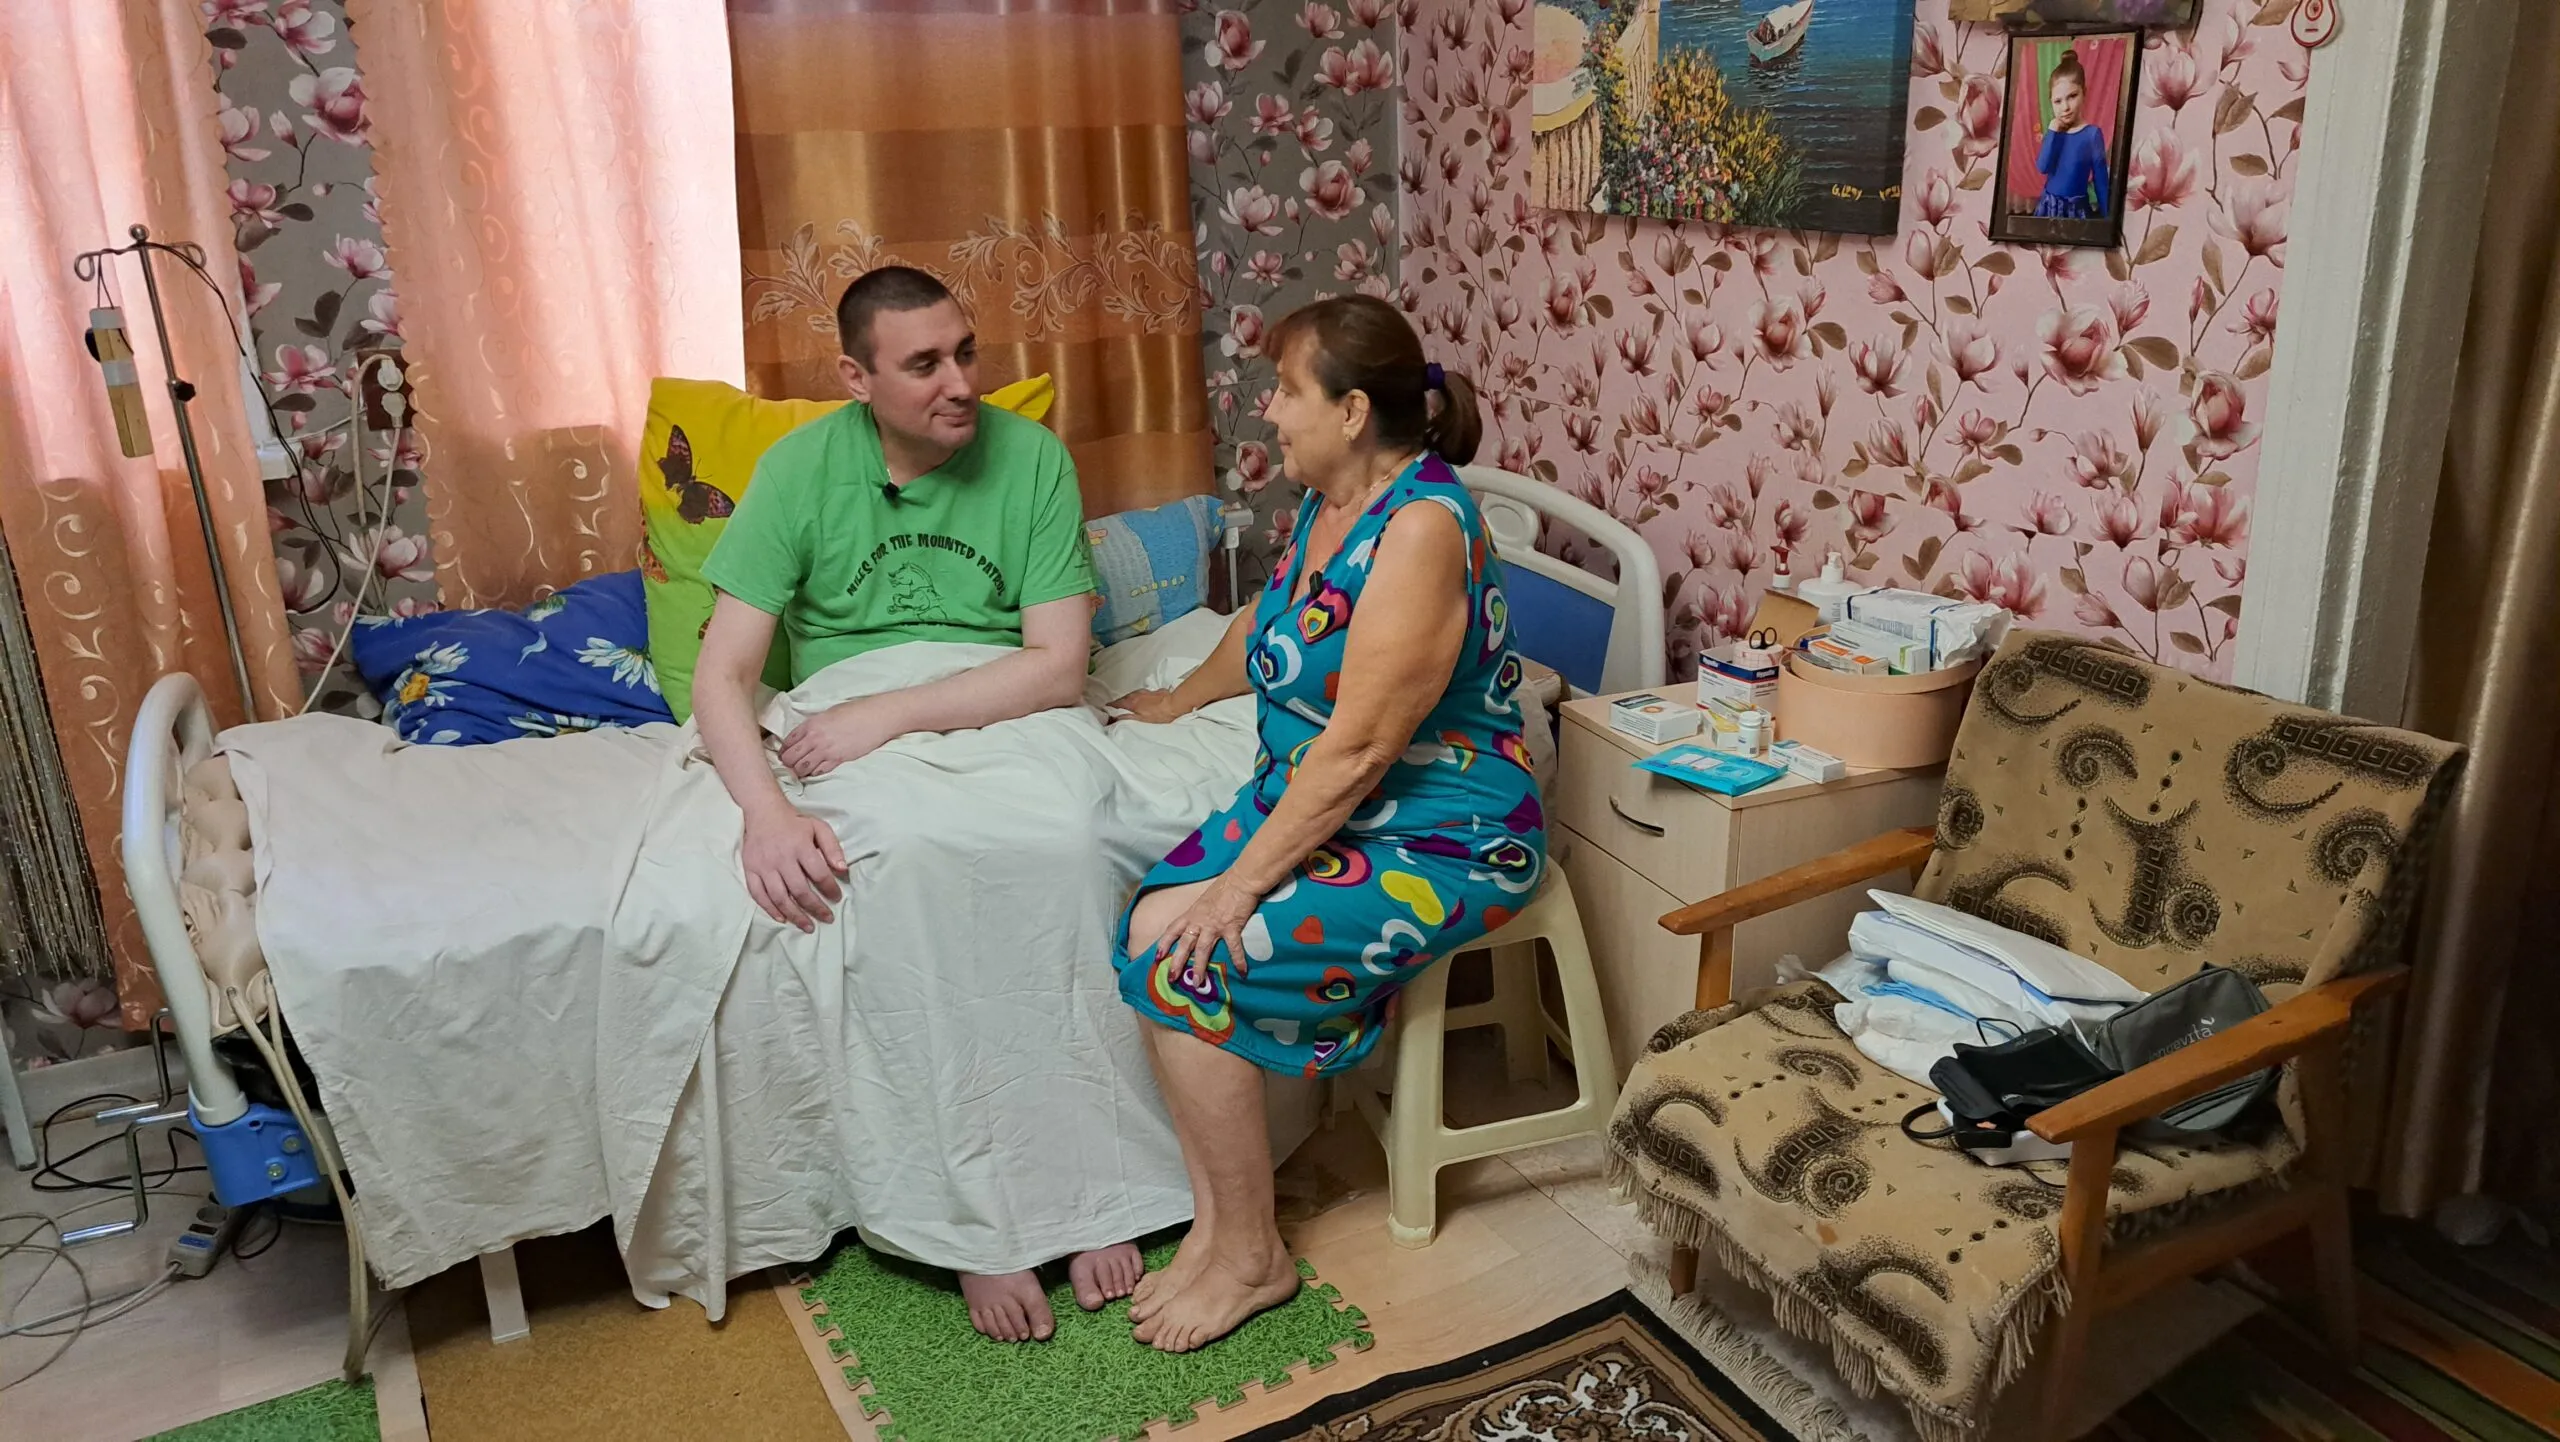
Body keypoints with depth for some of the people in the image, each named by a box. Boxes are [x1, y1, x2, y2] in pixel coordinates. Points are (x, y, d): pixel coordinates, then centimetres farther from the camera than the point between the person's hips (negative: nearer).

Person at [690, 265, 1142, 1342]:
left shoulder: (1029, 456, -2)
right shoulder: (800, 467, -2)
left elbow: (1060, 666, -10)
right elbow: (723, 670, -7)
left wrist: (891, 712, -20)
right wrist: (764, 812, -26)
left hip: (1001, 716, 1)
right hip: (850, 737, 0)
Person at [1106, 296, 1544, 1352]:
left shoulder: (1422, 529, -23)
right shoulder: (1326, 503, 6)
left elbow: (1359, 748, -26)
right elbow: (1265, 625, 26)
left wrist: (1243, 882, -22)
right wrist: (1177, 702, 40)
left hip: (1438, 841, -9)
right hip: (1311, 802, 9)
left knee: (1182, 959, -20)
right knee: (1149, 919, -13)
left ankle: (1250, 1255, -1)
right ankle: (1213, 1219, -2)